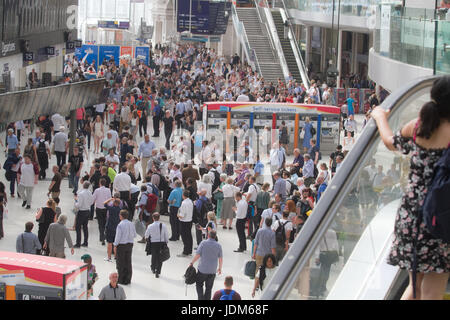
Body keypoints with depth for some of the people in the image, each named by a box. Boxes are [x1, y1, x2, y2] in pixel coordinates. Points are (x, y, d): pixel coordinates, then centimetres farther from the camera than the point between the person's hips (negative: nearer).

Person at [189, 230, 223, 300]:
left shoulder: (203, 243, -8)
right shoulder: (218, 245, -1)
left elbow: (198, 255, -12)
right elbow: (221, 259, 2)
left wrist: (192, 263, 1)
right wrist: (220, 268, 15)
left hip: (202, 269, -2)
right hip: (212, 271, 2)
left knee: (199, 284, 15)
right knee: (209, 288, 12)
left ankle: (201, 298, 1)